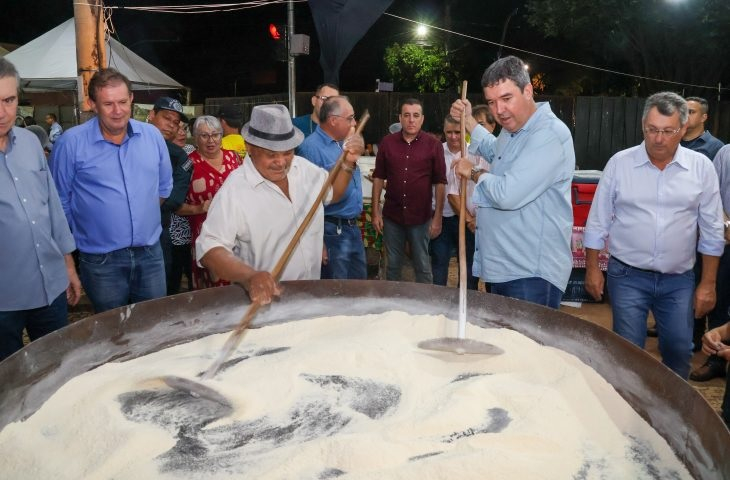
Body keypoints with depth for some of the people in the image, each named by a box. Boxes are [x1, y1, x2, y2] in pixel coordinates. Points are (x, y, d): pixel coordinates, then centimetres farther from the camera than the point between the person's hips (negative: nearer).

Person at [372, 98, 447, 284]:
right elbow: (378, 177, 6)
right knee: (393, 266, 13)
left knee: (423, 267, 8)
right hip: (392, 216, 2)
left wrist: (438, 217, -5)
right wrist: (376, 212, 2)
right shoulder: (387, 142, 1)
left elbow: (440, 183, -2)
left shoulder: (433, 145, -4)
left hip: (421, 219, -2)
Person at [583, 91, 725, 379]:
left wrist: (708, 283, 1)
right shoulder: (620, 163, -5)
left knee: (679, 352, 8)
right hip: (628, 276, -1)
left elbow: (712, 231, 3)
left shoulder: (701, 167, -2)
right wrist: (592, 269, 0)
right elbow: (598, 221, 1)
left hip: (679, 280, 2)